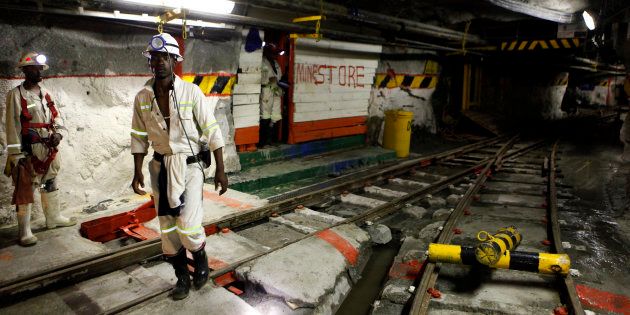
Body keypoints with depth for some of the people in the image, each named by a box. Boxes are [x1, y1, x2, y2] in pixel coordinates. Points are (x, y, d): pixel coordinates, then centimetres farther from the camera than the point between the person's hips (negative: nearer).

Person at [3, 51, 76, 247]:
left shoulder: (45, 93, 10)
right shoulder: (16, 94, -9)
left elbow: (55, 115, 18)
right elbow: (13, 126, -11)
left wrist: (57, 133, -3)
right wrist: (15, 154, -14)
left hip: (49, 148, 7)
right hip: (28, 150, -7)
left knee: (50, 184, 18)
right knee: (25, 189, -2)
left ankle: (54, 218, 33)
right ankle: (24, 231, 4)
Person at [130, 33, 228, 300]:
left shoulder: (191, 92, -11)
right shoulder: (142, 97, 0)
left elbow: (212, 131, -9)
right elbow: (139, 137, 8)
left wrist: (220, 171, -9)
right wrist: (137, 172, 2)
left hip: (190, 165, -4)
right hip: (160, 167, 4)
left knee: (188, 225, -11)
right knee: (167, 227, 10)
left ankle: (201, 259, 22)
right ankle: (182, 276, 30)